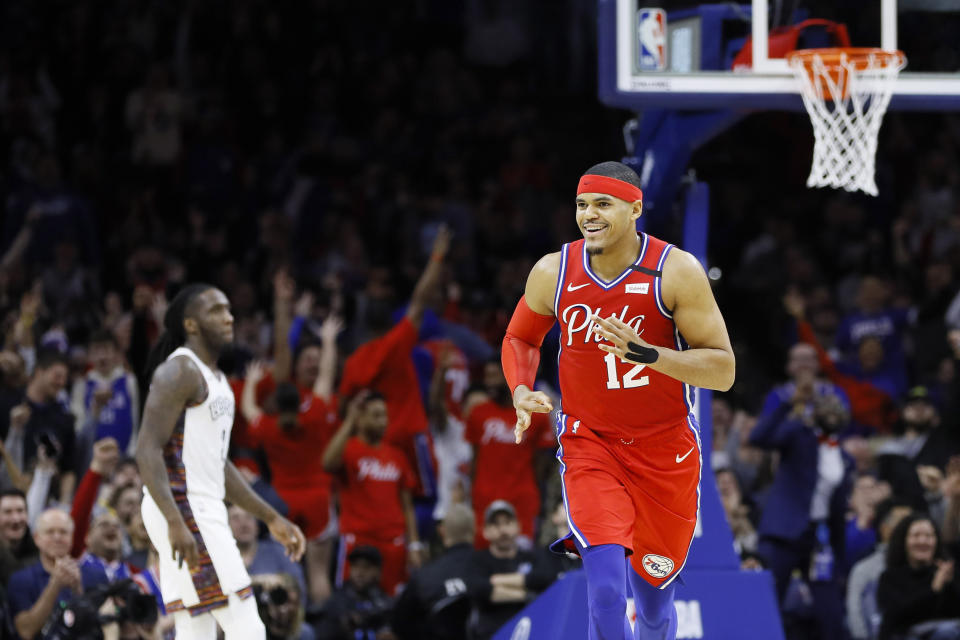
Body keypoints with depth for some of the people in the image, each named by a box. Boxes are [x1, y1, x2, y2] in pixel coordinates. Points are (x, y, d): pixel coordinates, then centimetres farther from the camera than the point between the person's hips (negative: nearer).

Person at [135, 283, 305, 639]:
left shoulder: (216, 379, 19)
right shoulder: (179, 371, -11)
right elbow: (148, 451, -20)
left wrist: (272, 519, 24)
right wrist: (176, 523, -30)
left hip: (203, 513, 10)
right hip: (183, 508, -10)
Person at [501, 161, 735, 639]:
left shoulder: (677, 272, -14)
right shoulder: (553, 273, -6)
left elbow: (723, 371, -14)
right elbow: (520, 339, 14)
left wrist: (646, 354, -29)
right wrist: (522, 393, -7)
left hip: (665, 451, 0)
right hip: (589, 443, 0)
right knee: (607, 590, -23)